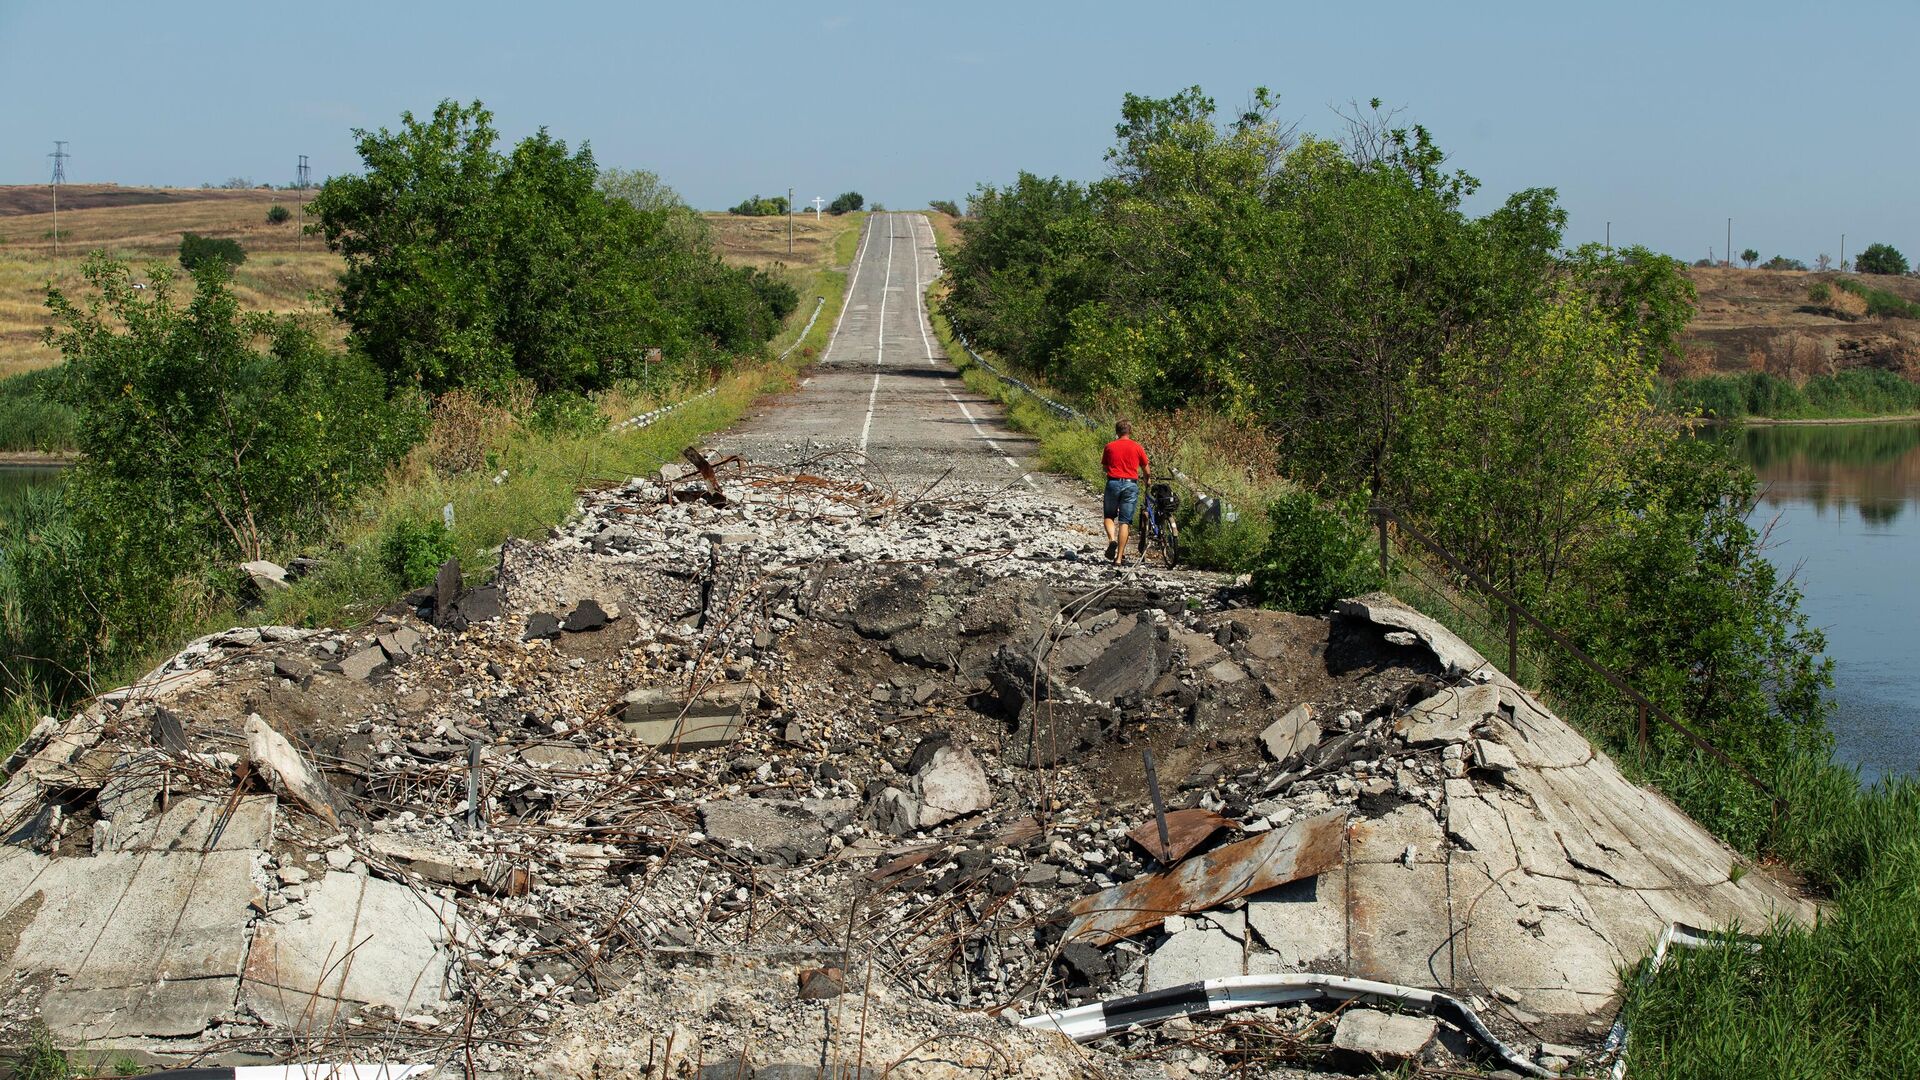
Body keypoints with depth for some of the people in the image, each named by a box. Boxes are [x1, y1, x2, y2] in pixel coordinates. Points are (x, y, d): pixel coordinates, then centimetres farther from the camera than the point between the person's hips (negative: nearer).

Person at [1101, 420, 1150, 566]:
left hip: (1113, 483, 0)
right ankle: (1119, 558, -1)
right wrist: (1146, 482, 31)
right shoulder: (1138, 448, 3)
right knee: (1124, 522, 2)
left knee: (1109, 516, 18)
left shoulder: (1109, 447, 3)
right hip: (1131, 485, 0)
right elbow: (1146, 471, 11)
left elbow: (1104, 467, 13)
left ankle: (1112, 539, -10)